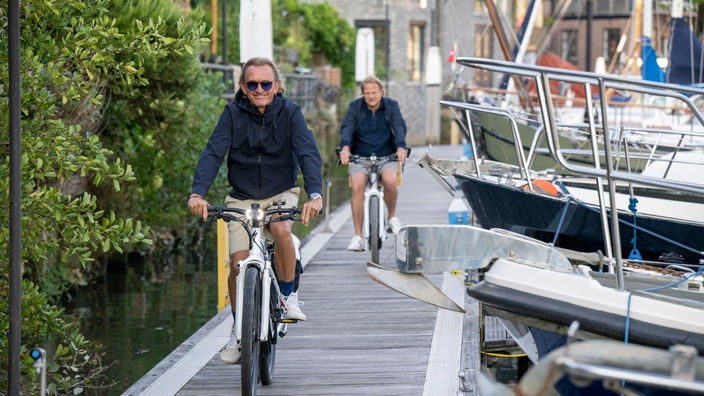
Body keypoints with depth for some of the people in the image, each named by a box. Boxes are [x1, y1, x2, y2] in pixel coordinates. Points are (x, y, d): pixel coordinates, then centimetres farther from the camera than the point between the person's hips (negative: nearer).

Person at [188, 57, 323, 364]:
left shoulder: (289, 113, -9)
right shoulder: (233, 114, -8)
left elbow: (309, 153, -20)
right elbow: (213, 153, -18)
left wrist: (315, 194, -38)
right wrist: (197, 193, -34)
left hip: (280, 194, -1)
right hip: (242, 197, 1)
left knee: (281, 230, -33)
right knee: (239, 264, -12)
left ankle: (289, 297, -9)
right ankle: (238, 331, 10)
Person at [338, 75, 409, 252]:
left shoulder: (391, 106, 4)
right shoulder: (355, 107, 2)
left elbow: (399, 127, -10)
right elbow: (346, 128, -12)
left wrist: (401, 147, -31)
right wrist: (345, 147, -33)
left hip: (387, 156, 0)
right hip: (360, 157, 0)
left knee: (389, 181, -31)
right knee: (357, 187, -25)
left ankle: (392, 217, 0)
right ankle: (358, 236, -20)